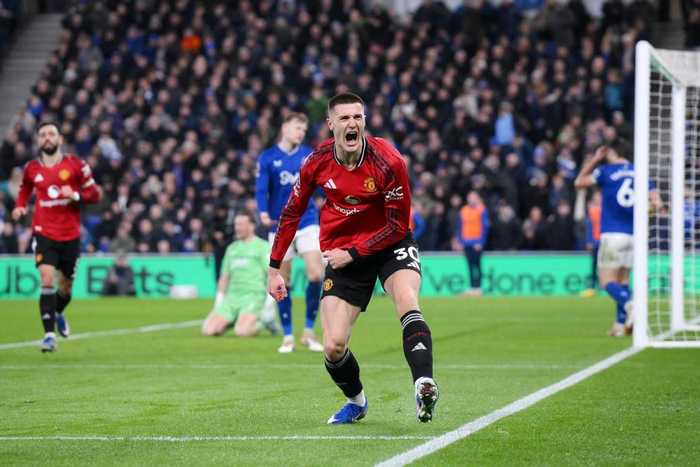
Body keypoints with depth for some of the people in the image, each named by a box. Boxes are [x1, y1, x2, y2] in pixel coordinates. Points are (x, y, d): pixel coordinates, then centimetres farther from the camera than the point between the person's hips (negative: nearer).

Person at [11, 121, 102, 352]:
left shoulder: (75, 165, -2)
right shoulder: (31, 168, 3)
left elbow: (95, 193, 0)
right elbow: (25, 189, 24)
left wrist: (75, 195, -19)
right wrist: (20, 206, 5)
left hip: (70, 235, 1)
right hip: (44, 233, -1)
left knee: (66, 287, 13)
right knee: (47, 280, -19)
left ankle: (58, 314, 47)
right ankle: (49, 334, -20)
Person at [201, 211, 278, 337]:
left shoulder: (263, 246, 1)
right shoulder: (231, 248, 20)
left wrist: (269, 303, -14)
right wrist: (218, 302, 14)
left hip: (253, 295, -5)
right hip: (232, 296, 5)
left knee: (242, 331, -30)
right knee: (208, 329, -14)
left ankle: (262, 321, 2)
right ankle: (231, 322, 14)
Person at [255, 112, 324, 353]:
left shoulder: (309, 155, 5)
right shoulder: (268, 157, -1)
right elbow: (261, 189, -7)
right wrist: (264, 213, -24)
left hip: (307, 222, 1)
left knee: (316, 274, -11)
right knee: (282, 282, 2)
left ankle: (309, 331, 2)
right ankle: (288, 336, 12)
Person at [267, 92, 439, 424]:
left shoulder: (388, 161, -20)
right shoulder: (317, 162, -10)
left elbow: (397, 225, -13)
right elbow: (292, 212, 4)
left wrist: (352, 254, -17)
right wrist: (274, 268, 4)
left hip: (389, 244, -2)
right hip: (341, 253, 2)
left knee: (407, 301, -34)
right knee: (333, 348, -7)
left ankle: (424, 385, -45)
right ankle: (356, 402, 23)